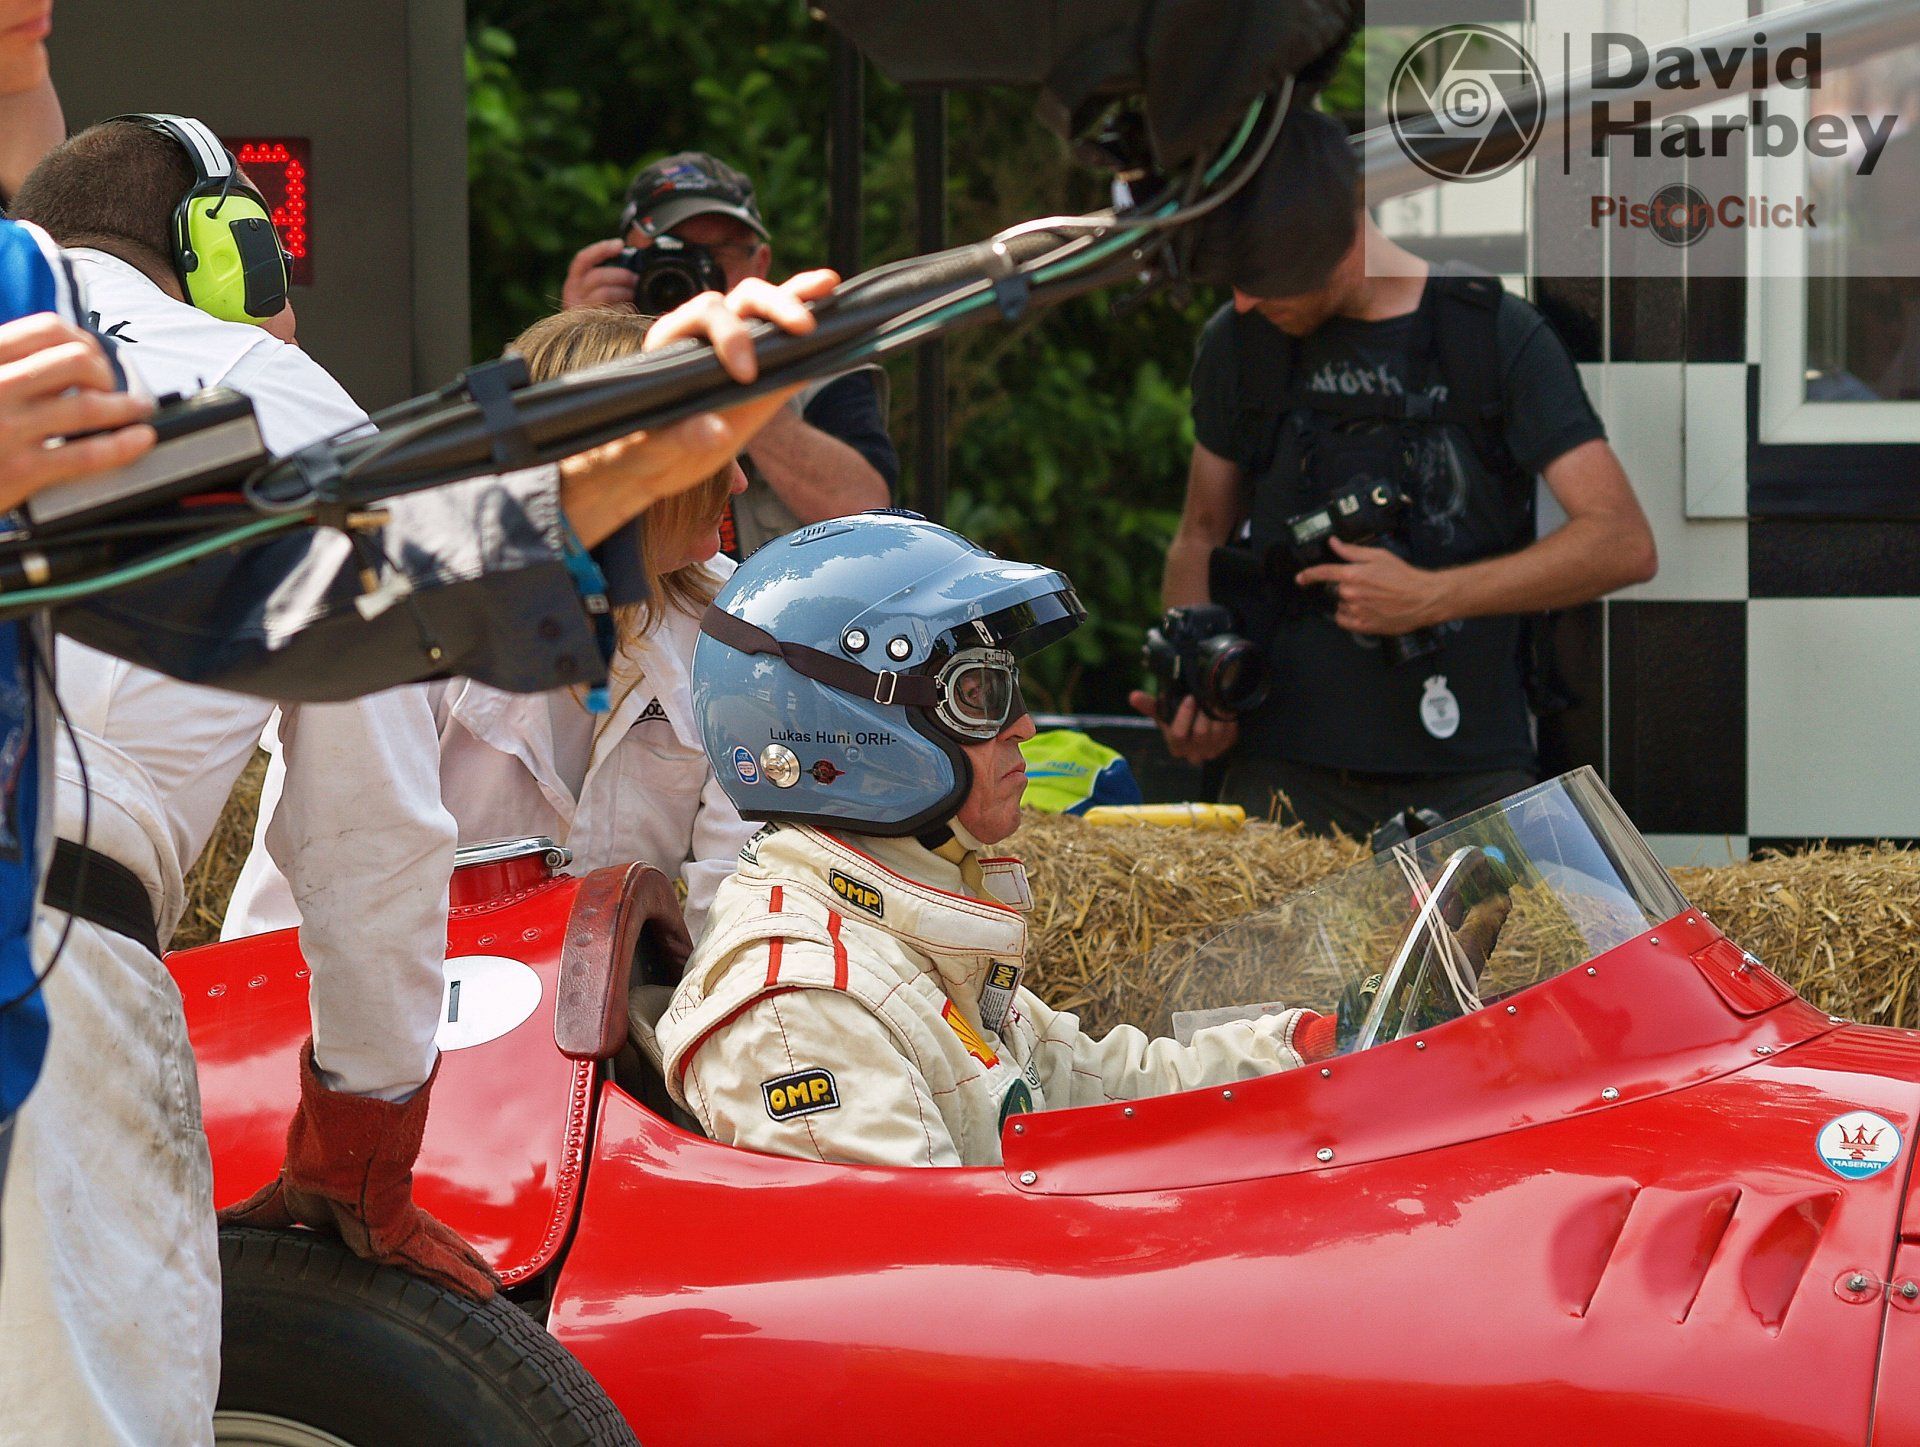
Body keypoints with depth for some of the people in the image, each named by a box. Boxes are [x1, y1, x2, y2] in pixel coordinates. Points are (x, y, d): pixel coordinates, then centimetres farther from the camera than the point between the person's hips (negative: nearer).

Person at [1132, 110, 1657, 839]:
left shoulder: (1498, 335, 0)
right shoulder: (1239, 343, 11)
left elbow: (1623, 544, -5)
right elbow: (1202, 537, 21)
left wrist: (1431, 597, -13)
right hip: (1286, 766, 2)